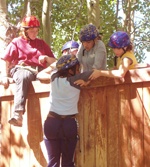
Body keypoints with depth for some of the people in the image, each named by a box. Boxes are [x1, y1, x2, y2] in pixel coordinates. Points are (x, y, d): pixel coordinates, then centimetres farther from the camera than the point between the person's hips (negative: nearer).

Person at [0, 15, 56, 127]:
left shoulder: (42, 43, 24)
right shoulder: (16, 42, 16)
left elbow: (54, 62, 21)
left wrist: (46, 58, -2)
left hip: (40, 71, 3)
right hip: (22, 69, -3)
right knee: (23, 77, -43)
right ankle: (18, 115, -57)